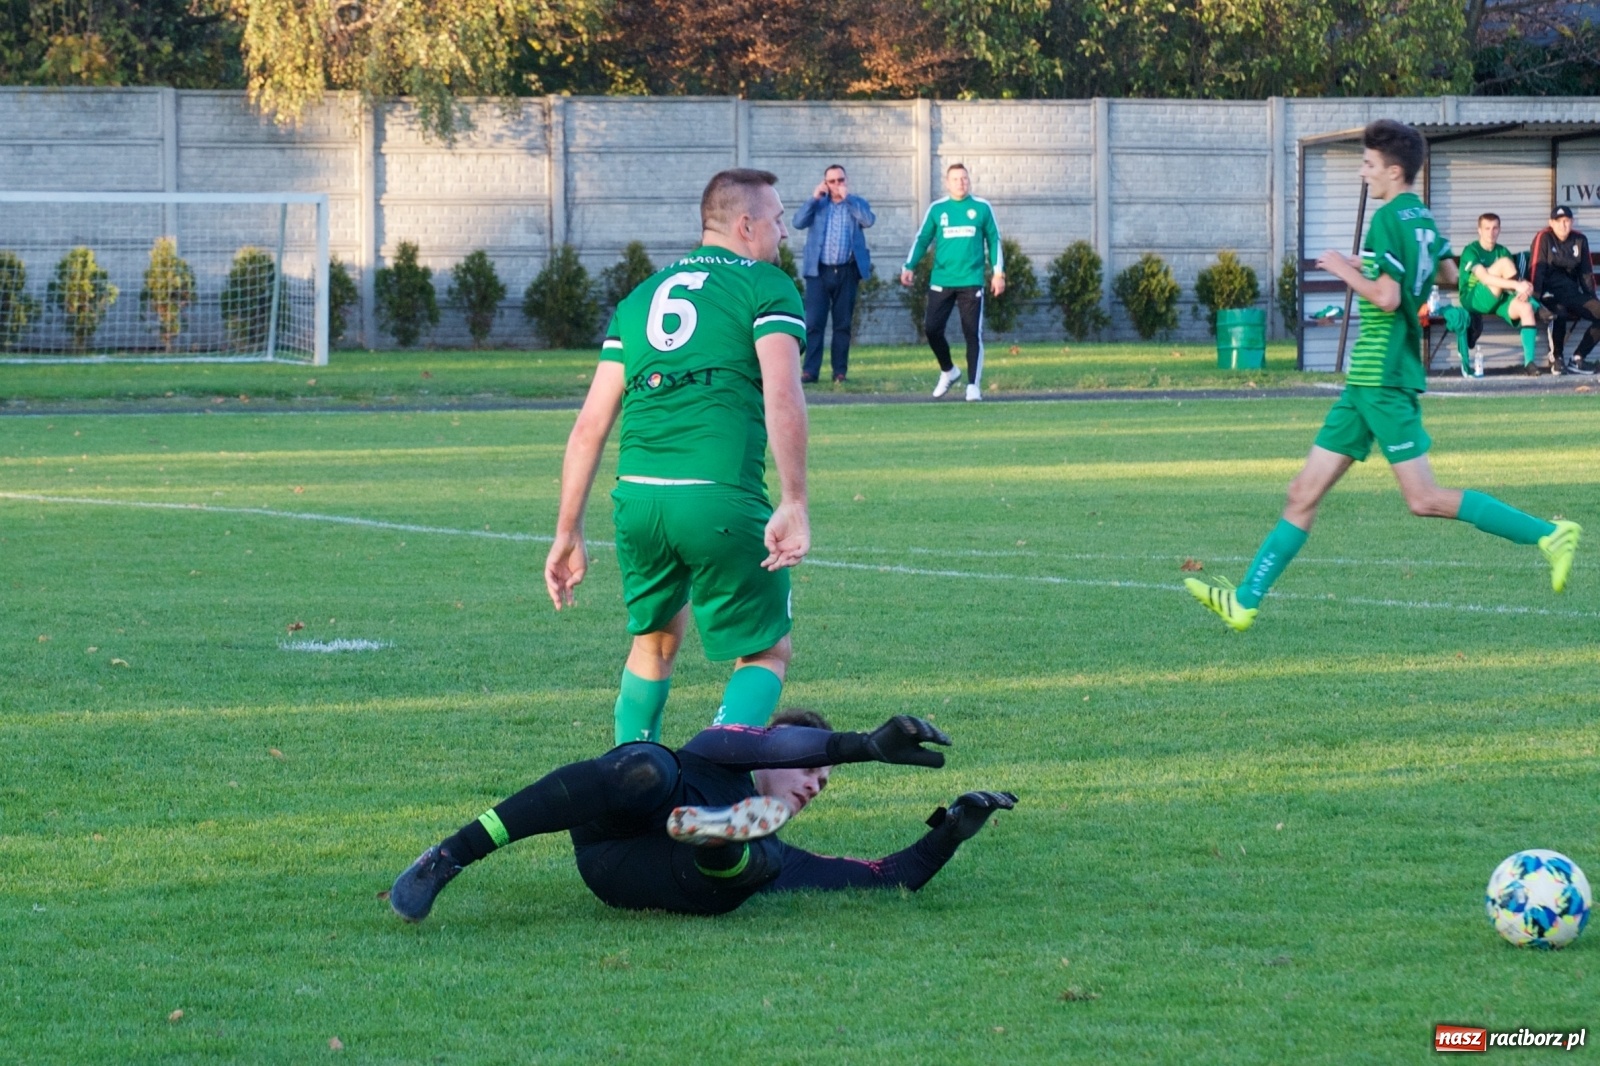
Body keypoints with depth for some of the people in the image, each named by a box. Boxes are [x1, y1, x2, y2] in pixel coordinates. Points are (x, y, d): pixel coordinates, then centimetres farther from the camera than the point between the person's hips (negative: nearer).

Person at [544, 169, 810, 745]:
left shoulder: (638, 298, 22)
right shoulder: (766, 286, 5)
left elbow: (589, 427, 19)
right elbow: (783, 401, -12)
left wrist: (567, 534, 22)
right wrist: (794, 505, -16)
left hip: (637, 497, 5)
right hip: (722, 498, -5)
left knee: (655, 642, 28)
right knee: (766, 654, 9)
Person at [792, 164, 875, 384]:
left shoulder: (857, 204, 9)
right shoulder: (817, 203, 11)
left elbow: (869, 221, -11)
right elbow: (798, 223, -4)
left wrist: (847, 197, -10)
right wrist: (814, 198, -9)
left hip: (847, 272, 0)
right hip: (819, 271, 0)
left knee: (843, 323, 4)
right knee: (814, 322, -6)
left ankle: (840, 371, 7)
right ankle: (810, 370, -6)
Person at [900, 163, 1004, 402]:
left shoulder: (982, 208, 5)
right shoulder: (936, 209, 7)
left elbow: (994, 240, 10)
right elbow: (922, 239, 11)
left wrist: (998, 272, 5)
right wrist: (909, 267, 1)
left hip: (971, 281, -1)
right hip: (941, 281, 1)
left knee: (973, 333, -4)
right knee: (931, 328, -5)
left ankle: (973, 385, 1)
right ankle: (948, 371, 19)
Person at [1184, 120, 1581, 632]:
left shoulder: (1390, 219, -14)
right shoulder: (1422, 218, 13)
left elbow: (1386, 298, -22)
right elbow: (1449, 274, 27)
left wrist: (1344, 268, -8)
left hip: (1382, 381, -10)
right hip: (1367, 379, 10)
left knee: (1425, 500, -10)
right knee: (1304, 493, 9)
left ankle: (1549, 535, -8)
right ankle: (1244, 602, 10)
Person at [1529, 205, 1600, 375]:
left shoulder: (1580, 240, 10)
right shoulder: (1543, 238, -5)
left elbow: (1586, 272, 16)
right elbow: (1536, 269, -13)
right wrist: (1535, 298, -22)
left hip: (1572, 293, 6)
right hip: (1550, 293, -6)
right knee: (1559, 314, -38)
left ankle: (1577, 359, -10)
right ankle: (1556, 359, -20)